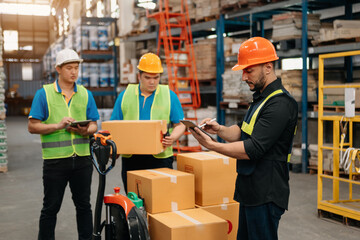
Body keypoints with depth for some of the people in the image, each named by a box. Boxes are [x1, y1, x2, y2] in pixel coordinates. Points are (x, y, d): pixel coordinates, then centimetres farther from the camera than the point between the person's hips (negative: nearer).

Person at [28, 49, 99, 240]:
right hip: (55, 159, -3)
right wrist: (57, 126, -18)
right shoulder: (44, 93, 0)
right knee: (50, 208, 6)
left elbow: (94, 125, 10)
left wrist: (86, 131, -13)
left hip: (82, 158, 3)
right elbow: (32, 126, -4)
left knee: (83, 205, 12)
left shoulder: (85, 94, 10)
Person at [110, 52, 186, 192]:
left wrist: (172, 138, -15)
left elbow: (179, 124, 4)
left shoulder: (169, 96, 6)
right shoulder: (125, 95, 10)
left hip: (160, 158, -1)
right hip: (130, 158, 2)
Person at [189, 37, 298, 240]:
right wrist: (219, 129, -2)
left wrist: (211, 145, -22)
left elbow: (253, 149, -25)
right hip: (250, 191, 10)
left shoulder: (280, 104, -20)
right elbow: (243, 132, 17)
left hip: (265, 195, -10)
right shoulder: (261, 98, 14)